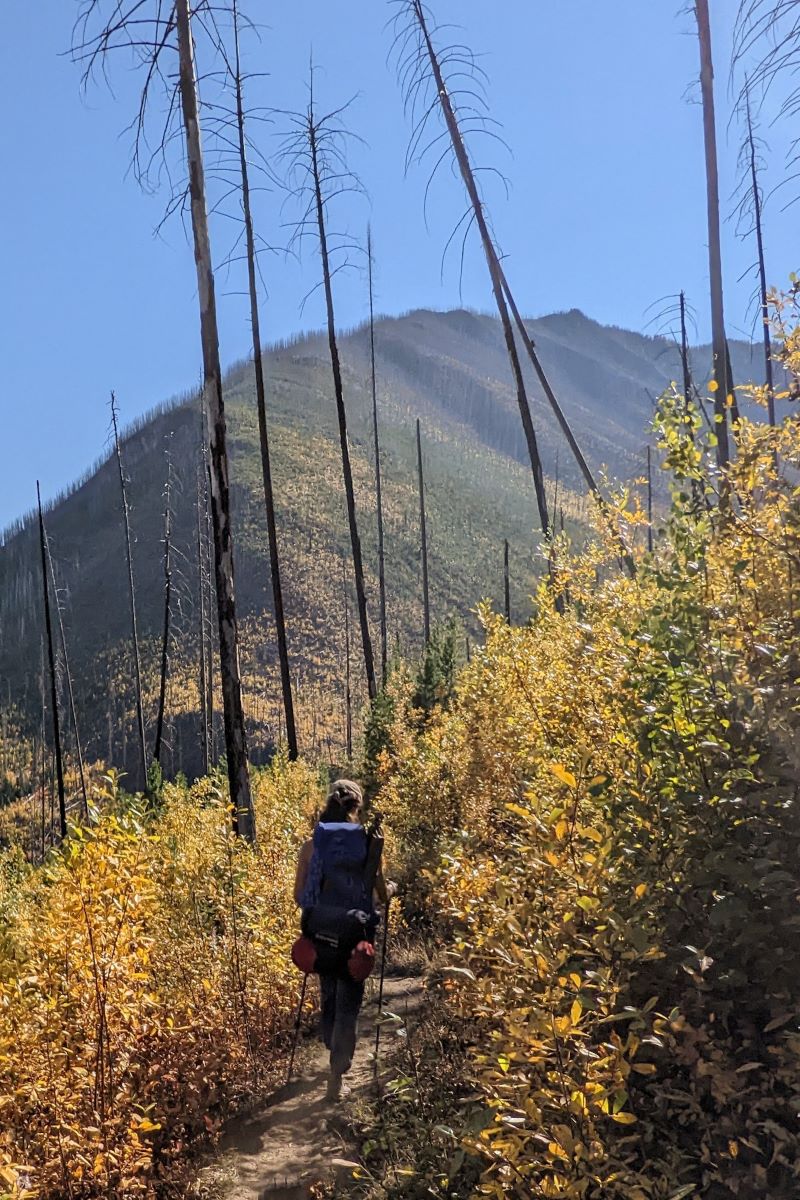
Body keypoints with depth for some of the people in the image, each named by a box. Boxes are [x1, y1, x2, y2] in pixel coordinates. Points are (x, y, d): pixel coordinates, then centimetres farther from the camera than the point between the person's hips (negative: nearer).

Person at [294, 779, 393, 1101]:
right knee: (348, 1003, 7)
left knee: (328, 995, 23)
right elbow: (382, 895, 0)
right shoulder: (367, 844, -7)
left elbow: (299, 895, 1)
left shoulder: (312, 845, -4)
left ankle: (337, 1056, 42)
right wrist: (391, 888, 24)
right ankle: (336, 1076, 2)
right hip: (355, 934, -2)